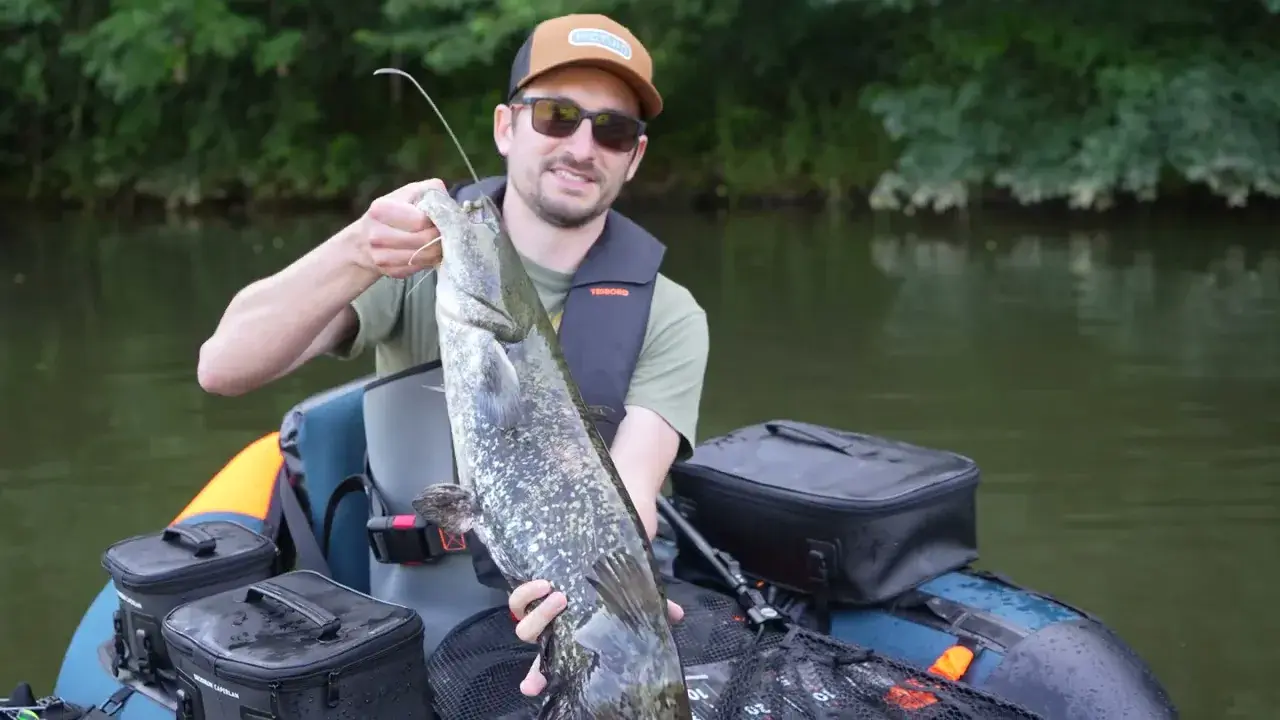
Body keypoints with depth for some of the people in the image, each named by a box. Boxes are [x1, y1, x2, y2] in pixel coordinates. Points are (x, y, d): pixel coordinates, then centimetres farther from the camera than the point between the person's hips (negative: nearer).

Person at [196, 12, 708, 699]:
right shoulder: (415, 257, -5)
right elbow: (224, 368, -16)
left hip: (569, 619, 2)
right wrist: (356, 254, -35)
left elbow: (627, 494, -16)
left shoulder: (667, 319, -2)